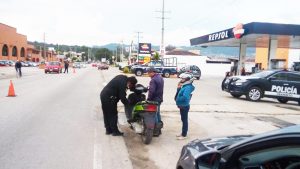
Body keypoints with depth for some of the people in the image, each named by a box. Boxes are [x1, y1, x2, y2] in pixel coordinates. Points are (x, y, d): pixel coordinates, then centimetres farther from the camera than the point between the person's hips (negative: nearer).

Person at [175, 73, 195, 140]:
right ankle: (183, 133, 31)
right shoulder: (184, 86, 8)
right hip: (182, 106, 10)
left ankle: (184, 135, 12)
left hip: (184, 106, -10)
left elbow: (185, 97, -36)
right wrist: (178, 88, -1)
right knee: (183, 120, 19)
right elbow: (180, 94, 16)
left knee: (184, 120, 1)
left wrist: (178, 99, -20)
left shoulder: (188, 87, -22)